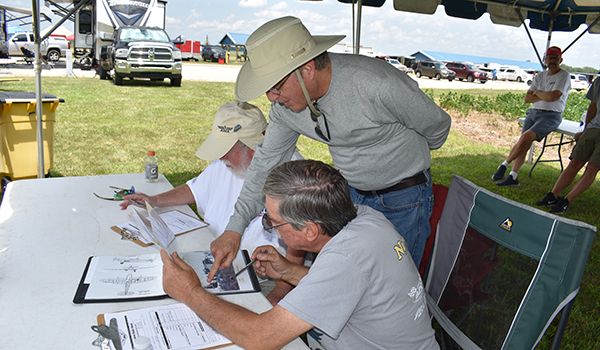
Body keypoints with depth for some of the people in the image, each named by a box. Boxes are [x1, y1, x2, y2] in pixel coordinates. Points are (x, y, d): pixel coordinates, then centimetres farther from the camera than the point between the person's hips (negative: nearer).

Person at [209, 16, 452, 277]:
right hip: (350, 192, 5)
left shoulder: (376, 84, -33)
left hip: (403, 197, -5)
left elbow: (437, 126, -15)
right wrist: (234, 229, -4)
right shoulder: (284, 105, -13)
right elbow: (266, 162, 0)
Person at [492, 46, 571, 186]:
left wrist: (537, 93, 0)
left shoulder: (564, 76, -3)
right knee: (523, 143, -10)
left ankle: (504, 165, -13)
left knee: (526, 137, -26)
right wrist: (545, 96, -6)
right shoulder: (540, 76, 16)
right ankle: (513, 177, -12)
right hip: (533, 112, 6)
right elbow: (527, 98, 8)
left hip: (551, 116, -6)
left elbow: (552, 96, -17)